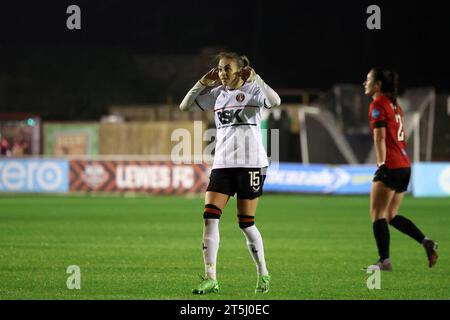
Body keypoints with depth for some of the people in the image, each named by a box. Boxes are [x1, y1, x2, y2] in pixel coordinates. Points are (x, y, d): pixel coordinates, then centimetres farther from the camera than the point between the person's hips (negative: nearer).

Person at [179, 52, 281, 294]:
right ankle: (210, 278, -10)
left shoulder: (252, 90, -3)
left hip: (251, 164, -5)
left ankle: (263, 274, 19)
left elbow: (275, 101, -24)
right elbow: (185, 106, 9)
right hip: (222, 164, 5)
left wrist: (255, 78, -22)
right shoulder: (217, 93, 11)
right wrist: (202, 83, 0)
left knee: (246, 223, -1)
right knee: (209, 217, -10)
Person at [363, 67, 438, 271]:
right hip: (405, 166, 9)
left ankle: (384, 261, -8)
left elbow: (380, 137, -17)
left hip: (390, 166, -9)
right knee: (391, 216, 13)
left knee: (377, 215, -4)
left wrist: (381, 164, -21)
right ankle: (426, 242, -1)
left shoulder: (378, 105, -8)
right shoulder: (395, 105, 18)